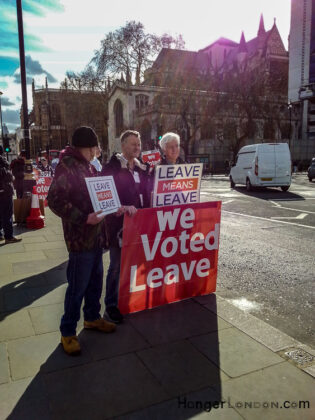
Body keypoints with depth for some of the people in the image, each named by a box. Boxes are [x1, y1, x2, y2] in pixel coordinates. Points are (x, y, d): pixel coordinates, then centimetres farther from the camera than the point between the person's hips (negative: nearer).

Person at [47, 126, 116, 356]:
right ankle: (68, 332, 17)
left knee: (95, 281, 19)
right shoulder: (67, 166, -15)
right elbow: (55, 200, -22)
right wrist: (83, 218, -25)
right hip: (81, 238, -9)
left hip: (96, 235, 9)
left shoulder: (89, 167, 14)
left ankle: (92, 317, 37)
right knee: (77, 287, 1)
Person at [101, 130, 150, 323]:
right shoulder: (112, 167, -8)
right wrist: (123, 208, -28)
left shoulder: (142, 168, 11)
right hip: (119, 222, -6)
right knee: (117, 265, 3)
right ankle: (112, 305, 19)